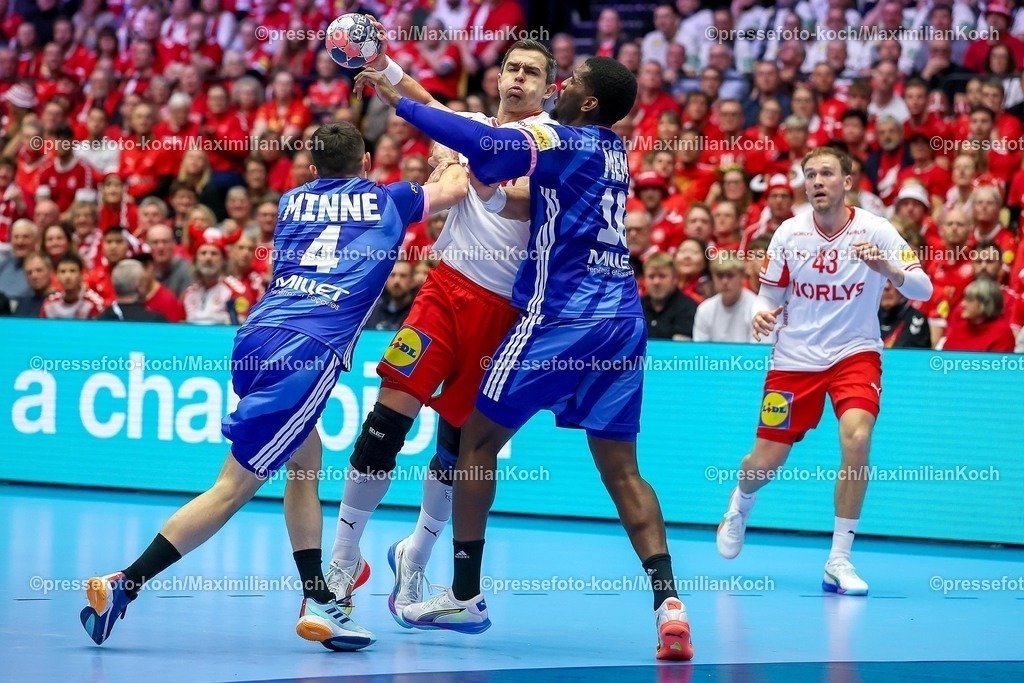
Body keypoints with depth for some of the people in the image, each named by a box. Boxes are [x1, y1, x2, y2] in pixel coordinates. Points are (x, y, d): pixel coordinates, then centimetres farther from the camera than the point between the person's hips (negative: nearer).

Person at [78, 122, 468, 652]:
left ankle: (318, 604, 14)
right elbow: (457, 186, 34)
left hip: (256, 337, 6)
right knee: (234, 487, -6)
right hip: (307, 354, -6)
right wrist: (450, 163, 56)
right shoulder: (386, 201, 16)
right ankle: (123, 585, -13)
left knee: (308, 463, 21)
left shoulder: (294, 201, 23)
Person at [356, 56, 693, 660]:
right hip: (624, 318, 7)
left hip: (561, 317, -7)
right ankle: (668, 600, -12)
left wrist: (397, 100, -9)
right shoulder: (613, 151, 16)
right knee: (621, 468, 6)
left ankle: (466, 596, 11)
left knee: (478, 440, 8)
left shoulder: (557, 142, -8)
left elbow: (477, 140, -18)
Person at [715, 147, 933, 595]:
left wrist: (886, 267, -35)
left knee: (856, 437, -28)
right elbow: (771, 298, 8)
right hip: (795, 357, 2)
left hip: (855, 354, -2)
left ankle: (839, 560, -15)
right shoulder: (788, 234, -3)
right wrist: (764, 315, -15)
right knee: (765, 462, 2)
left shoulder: (876, 230, -10)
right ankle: (740, 503, 43)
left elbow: (923, 290, -16)